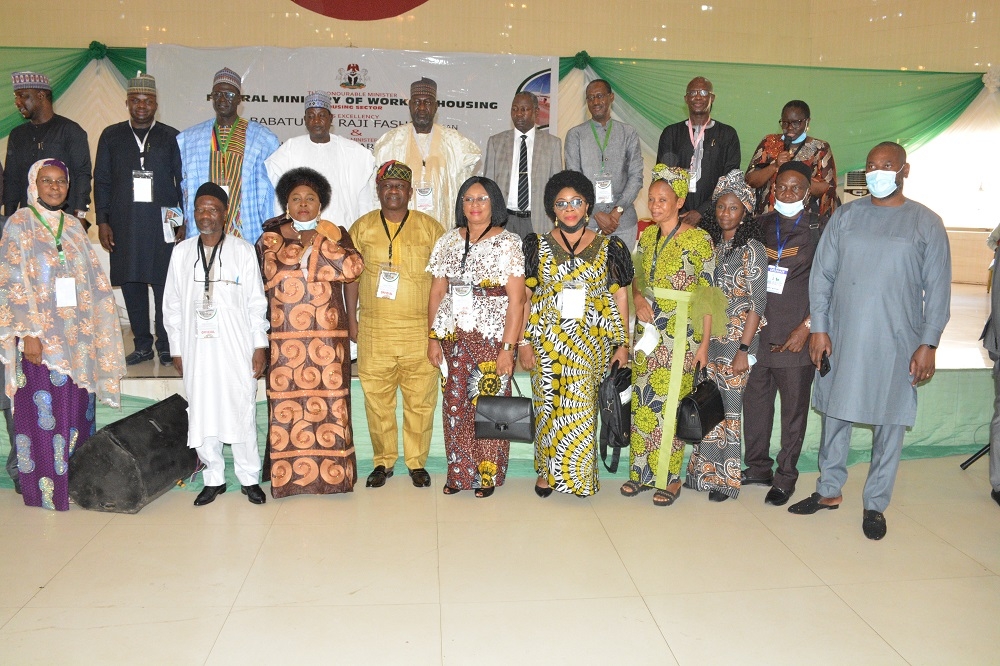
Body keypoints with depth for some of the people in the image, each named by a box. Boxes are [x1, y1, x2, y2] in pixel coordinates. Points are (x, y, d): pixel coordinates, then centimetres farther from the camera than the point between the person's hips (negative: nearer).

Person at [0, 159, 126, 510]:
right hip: (41, 337, -5)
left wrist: (94, 332, 6)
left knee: (77, 409, 9)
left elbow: (94, 281, 13)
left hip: (76, 336, 5)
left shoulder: (74, 226, 12)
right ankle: (45, 486, 10)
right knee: (42, 410, -1)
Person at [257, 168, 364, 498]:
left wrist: (317, 241, -10)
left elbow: (354, 267, -9)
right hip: (284, 337, 0)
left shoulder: (335, 233, 9)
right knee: (286, 402, 0)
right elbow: (262, 282, 0)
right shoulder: (270, 238, 10)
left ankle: (333, 472, 11)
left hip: (327, 336, 0)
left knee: (329, 399, 0)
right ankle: (288, 474, 12)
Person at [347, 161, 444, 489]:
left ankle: (417, 462, 19)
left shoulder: (430, 227, 4)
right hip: (374, 330, 1)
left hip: (420, 330, -1)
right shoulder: (362, 227, 8)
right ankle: (382, 461, 22)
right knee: (377, 398, 6)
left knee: (420, 400, 3)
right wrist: (351, 318, 6)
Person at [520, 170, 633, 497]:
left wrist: (622, 343, 2)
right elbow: (524, 296, 4)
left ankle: (578, 473, 16)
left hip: (591, 341, 0)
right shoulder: (538, 246, 6)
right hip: (547, 341, 1)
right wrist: (523, 341, -2)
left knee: (582, 407, 0)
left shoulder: (609, 247, 6)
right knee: (548, 405, 4)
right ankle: (548, 470, 20)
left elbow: (620, 297, 6)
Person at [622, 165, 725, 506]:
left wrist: (704, 343, -9)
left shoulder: (699, 239, -7)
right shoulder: (646, 236, 9)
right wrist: (638, 299, -6)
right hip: (647, 330, 5)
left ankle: (670, 477, 13)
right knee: (641, 400, 7)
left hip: (681, 333, -5)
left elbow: (706, 295, -7)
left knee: (671, 402, -1)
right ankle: (641, 471, 20)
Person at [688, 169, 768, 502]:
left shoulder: (752, 249, -7)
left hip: (735, 339, -5)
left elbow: (757, 302, -11)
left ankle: (725, 479, 15)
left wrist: (744, 349, -15)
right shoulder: (711, 245, 9)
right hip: (706, 337, 5)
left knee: (727, 408, 1)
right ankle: (702, 471, 21)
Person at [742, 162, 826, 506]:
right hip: (756, 330, 4)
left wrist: (806, 327, -10)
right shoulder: (760, 225, 10)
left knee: (794, 407, 6)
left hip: (796, 335, -3)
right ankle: (757, 466, 27)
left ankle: (785, 475, 20)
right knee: (754, 400, 10)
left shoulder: (819, 228, -1)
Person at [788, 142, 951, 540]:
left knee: (891, 421, 6)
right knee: (835, 412, 10)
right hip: (842, 338, 2)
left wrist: (928, 344, -6)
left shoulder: (926, 223, 1)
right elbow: (821, 274, 5)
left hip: (897, 342, -2)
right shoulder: (845, 216, 6)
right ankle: (829, 490, 27)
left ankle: (876, 503, 21)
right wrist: (819, 328, -2)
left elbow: (938, 289, 0)